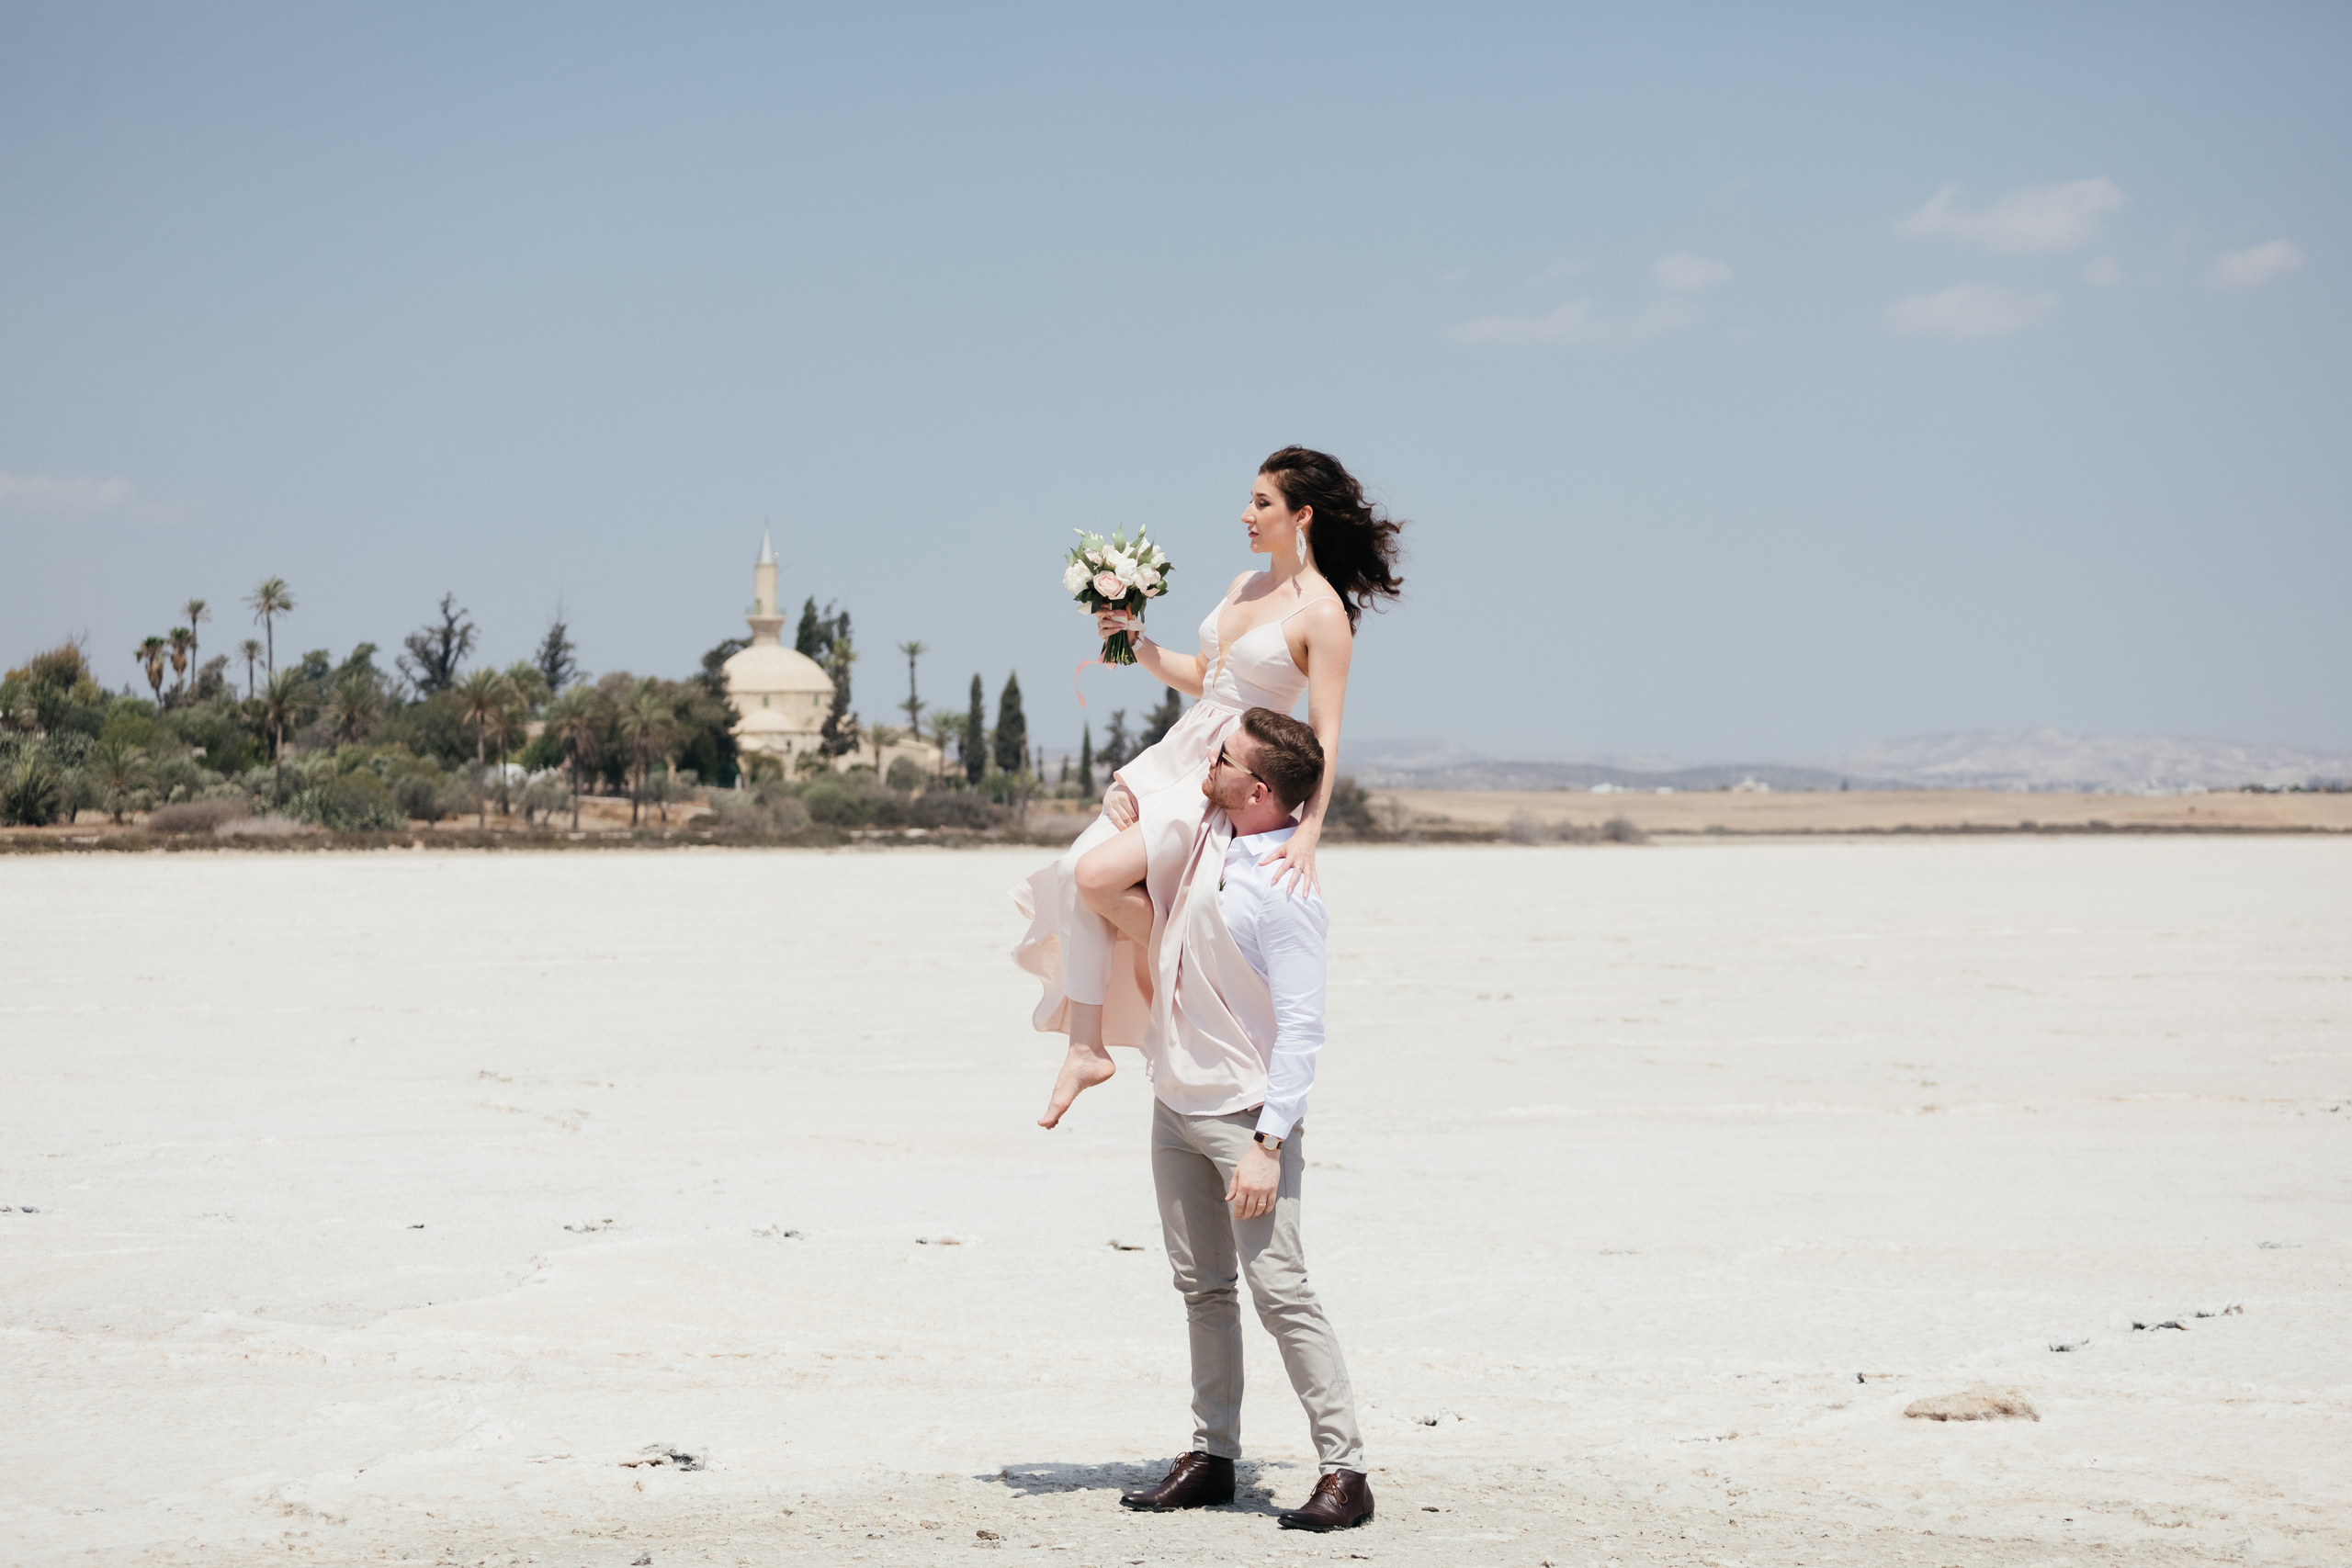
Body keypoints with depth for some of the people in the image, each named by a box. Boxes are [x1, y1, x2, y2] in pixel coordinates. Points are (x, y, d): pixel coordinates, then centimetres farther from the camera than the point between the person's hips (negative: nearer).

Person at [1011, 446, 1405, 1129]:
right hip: (1176, 758, 8)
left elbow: (1325, 735, -16)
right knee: (1075, 878, -9)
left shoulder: (1322, 613, -12)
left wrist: (1308, 832, -25)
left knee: (1097, 874, -23)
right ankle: (1086, 1047, -3)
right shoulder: (1245, 586, 13)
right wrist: (1137, 642, 12)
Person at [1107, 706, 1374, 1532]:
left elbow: (1300, 1027, -23)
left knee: (1278, 1287, -13)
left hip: (1245, 1113, -8)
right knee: (1203, 1287, 12)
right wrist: (1126, 898, 8)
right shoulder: (1213, 834, 3)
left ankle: (1343, 1470, -10)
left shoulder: (1284, 892, -22)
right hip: (1176, 1102, 8)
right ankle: (1212, 1455, 19)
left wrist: (1269, 1145, -26)